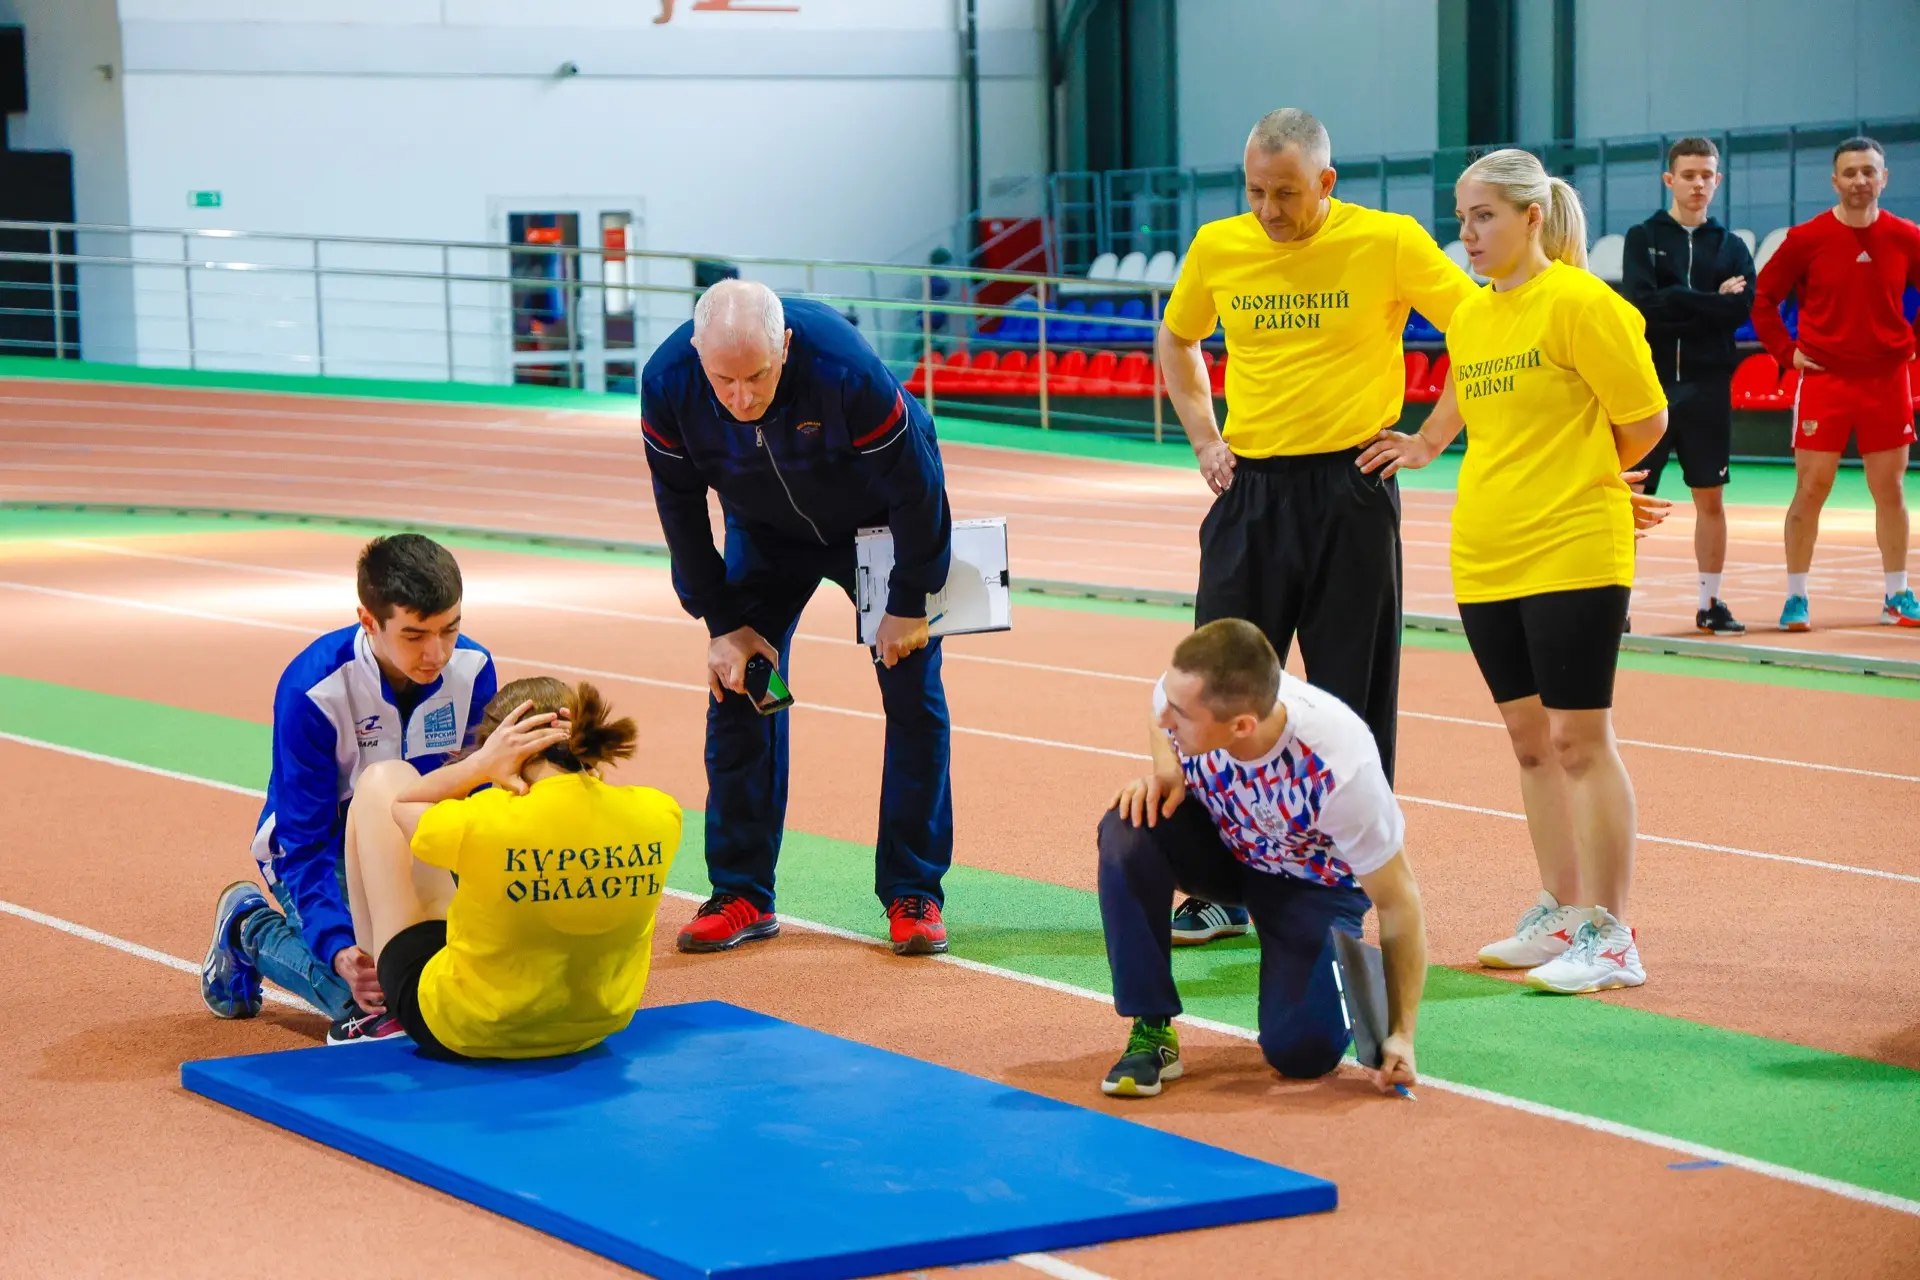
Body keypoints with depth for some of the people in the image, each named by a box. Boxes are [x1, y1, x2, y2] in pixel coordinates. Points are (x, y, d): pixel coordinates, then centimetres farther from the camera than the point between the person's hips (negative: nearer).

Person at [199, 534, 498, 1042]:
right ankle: (250, 928, 4)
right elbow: (304, 843, -26)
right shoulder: (311, 691, -29)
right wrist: (339, 950, -41)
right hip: (321, 848, -4)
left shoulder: (472, 668, -18)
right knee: (370, 988, -27)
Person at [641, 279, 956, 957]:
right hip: (765, 532, 3)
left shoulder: (846, 370, -40)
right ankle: (742, 894, 5)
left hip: (879, 522, -3)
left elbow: (916, 488, -25)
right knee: (737, 687, -4)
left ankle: (914, 894, 3)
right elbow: (681, 508, -12)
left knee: (912, 692, -6)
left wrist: (908, 606, -16)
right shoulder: (667, 383, -30)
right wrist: (723, 622, -11)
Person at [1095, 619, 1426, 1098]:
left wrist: (1401, 1035, -26)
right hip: (1219, 840, 4)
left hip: (1315, 881, -3)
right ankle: (1151, 1031, -17)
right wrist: (1166, 771, -22)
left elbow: (1397, 901, -26)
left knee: (1303, 1050, -23)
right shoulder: (1183, 696, -28)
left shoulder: (1341, 767, -39)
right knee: (1128, 831, -30)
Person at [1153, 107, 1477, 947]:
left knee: (1351, 702, 3)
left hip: (1350, 492, -3)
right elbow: (1176, 340, 21)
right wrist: (1203, 439, 10)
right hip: (1249, 492, 3)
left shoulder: (1388, 243, -7)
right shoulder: (1217, 247, 4)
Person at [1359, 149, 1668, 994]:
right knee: (1529, 738, 12)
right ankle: (1561, 916, 23)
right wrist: (1426, 444, 8)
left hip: (1572, 557, -7)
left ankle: (1610, 937, 1)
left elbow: (1644, 421, -8)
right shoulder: (1469, 316, 11)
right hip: (1485, 559, 7)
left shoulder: (1579, 304, -11)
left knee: (1578, 739, -5)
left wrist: (1577, 482, 5)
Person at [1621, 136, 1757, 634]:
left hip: (1707, 387, 2)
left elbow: (1740, 310, -6)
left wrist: (1675, 304, -12)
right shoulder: (1643, 237, 5)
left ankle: (1710, 603, 14)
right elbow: (1640, 302, -12)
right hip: (1649, 382, -2)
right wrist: (1709, 302, -11)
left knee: (1710, 498, 6)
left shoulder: (1731, 247, 9)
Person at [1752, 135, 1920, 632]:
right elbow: (1762, 298, 1)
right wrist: (1786, 352, -4)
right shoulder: (1806, 239, -5)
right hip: (1823, 379, -2)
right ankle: (1796, 599, 4)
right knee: (1810, 489, -3)